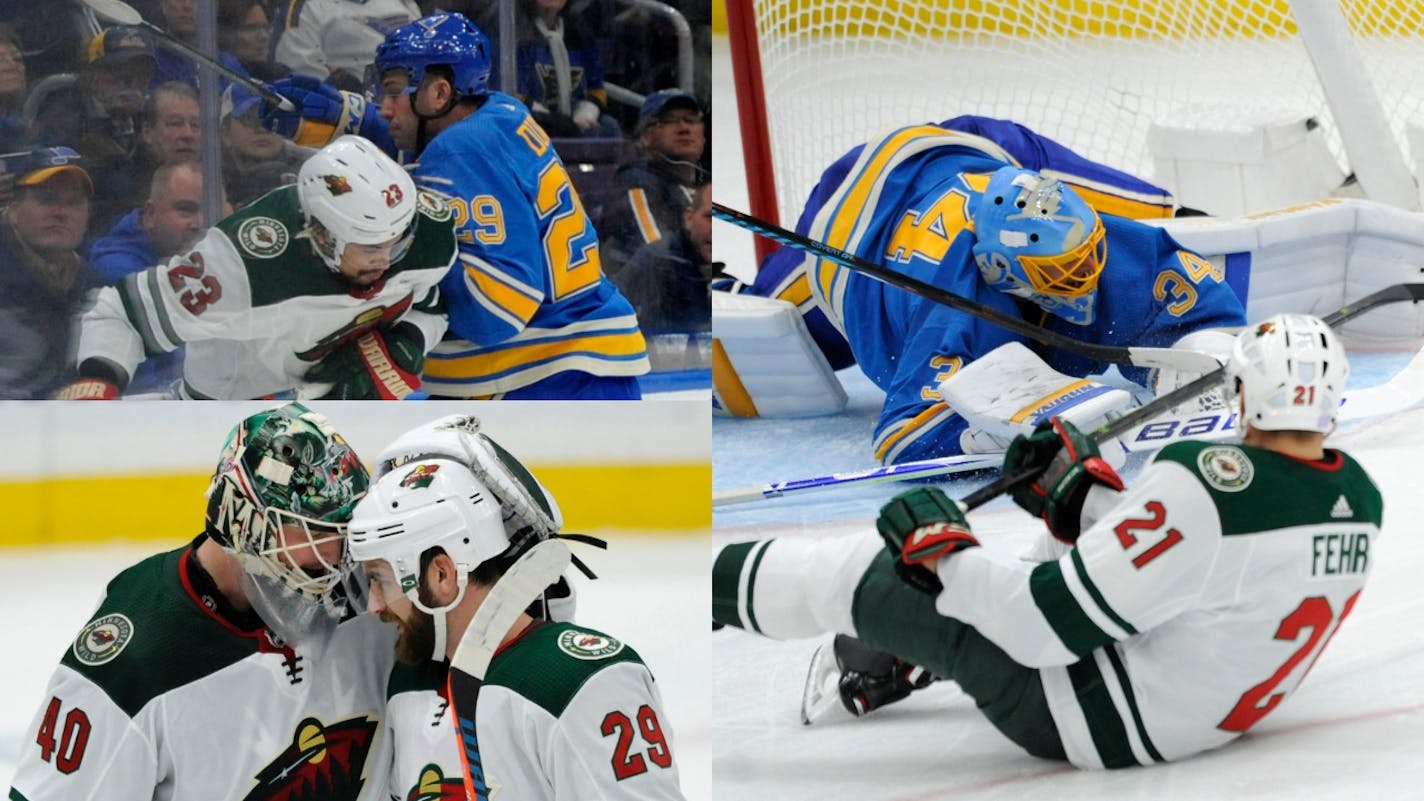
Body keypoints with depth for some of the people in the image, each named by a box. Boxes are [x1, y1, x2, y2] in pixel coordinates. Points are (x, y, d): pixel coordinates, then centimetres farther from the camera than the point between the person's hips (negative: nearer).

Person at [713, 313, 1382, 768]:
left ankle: (721, 579, 26)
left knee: (860, 570, 3)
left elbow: (1050, 624, -26)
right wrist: (1079, 493, 8)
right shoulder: (1359, 497, -6)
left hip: (1102, 722, -8)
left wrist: (943, 554, -11)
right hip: (1225, 709, 8)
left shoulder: (1207, 486, -31)